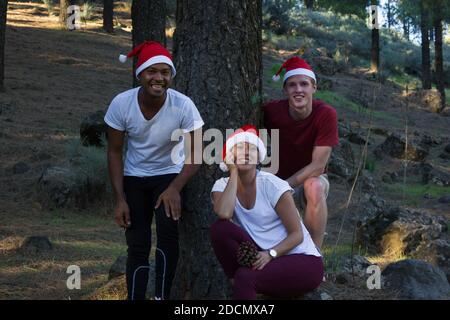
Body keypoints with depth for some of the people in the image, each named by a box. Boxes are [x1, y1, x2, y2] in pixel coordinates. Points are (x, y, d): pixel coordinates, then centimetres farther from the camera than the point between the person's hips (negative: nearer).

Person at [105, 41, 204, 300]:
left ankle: (162, 297, -12)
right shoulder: (121, 104, -20)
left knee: (168, 229, -24)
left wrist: (175, 189, -29)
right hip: (134, 178, 2)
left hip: (169, 174, -2)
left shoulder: (183, 105, -25)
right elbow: (115, 152, -9)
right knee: (137, 245, 2)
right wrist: (120, 199, -13)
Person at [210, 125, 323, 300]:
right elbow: (224, 214, -23)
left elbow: (297, 234, -9)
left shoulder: (271, 185, -9)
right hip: (264, 259, 4)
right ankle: (239, 284, -12)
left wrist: (270, 254, -26)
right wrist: (234, 173, -14)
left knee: (245, 277, -32)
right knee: (219, 228, -18)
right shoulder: (223, 186, 1)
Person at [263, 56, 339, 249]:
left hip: (311, 179, -2)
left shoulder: (326, 114, -21)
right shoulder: (272, 110, -16)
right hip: (278, 179, 3)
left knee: (314, 187, -36)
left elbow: (318, 166, -21)